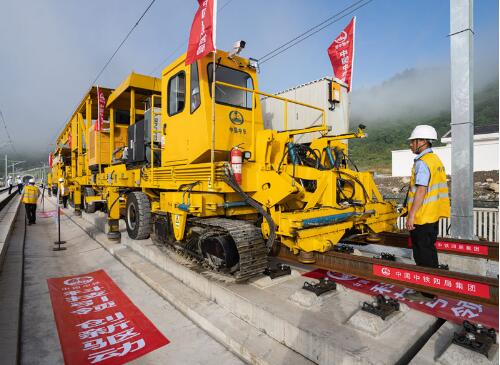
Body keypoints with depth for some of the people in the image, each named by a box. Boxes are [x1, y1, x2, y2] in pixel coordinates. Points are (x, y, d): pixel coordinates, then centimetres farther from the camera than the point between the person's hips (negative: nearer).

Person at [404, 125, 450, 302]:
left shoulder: (422, 162, -17)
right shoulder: (436, 160, 14)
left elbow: (421, 190, -24)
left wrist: (411, 214, -23)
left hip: (421, 217, -10)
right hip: (434, 215, 10)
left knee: (423, 254, 0)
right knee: (430, 250, 20)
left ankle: (426, 292, 10)